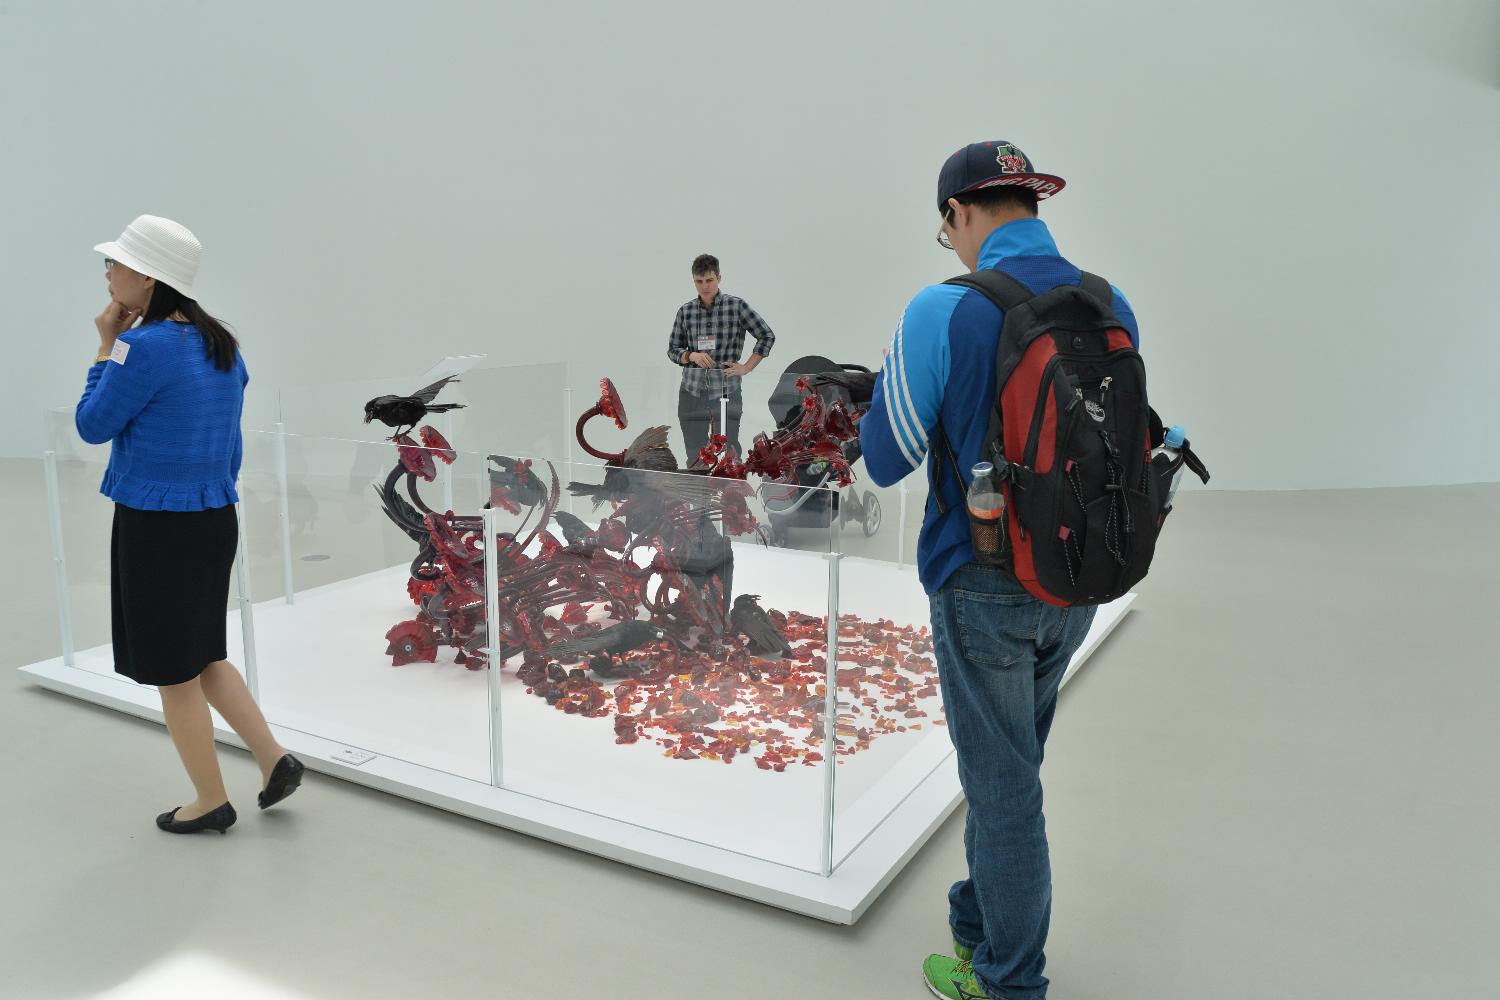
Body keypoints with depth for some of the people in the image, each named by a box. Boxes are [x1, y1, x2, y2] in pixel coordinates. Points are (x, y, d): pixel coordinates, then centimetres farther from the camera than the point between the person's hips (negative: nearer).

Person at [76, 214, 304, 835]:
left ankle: (211, 802, 21)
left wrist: (107, 346, -2)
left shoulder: (144, 346, -18)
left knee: (173, 673, 8)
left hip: (158, 528, -8)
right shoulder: (220, 344, 7)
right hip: (215, 521, 8)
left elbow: (92, 426, -7)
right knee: (204, 657, 22)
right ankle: (275, 760, 19)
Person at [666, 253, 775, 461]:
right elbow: (673, 349, 13)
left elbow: (767, 336, 4)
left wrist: (746, 368, -1)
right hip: (692, 392, 3)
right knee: (695, 457, 6)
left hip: (726, 391, -3)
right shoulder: (685, 311, 8)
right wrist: (691, 356, -7)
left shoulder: (736, 306, 0)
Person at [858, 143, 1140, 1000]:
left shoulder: (945, 312, -17)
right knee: (1008, 768, 22)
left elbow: (886, 461, -11)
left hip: (985, 588, -6)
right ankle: (978, 927, 41)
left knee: (1003, 784, 9)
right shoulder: (1112, 307, 0)